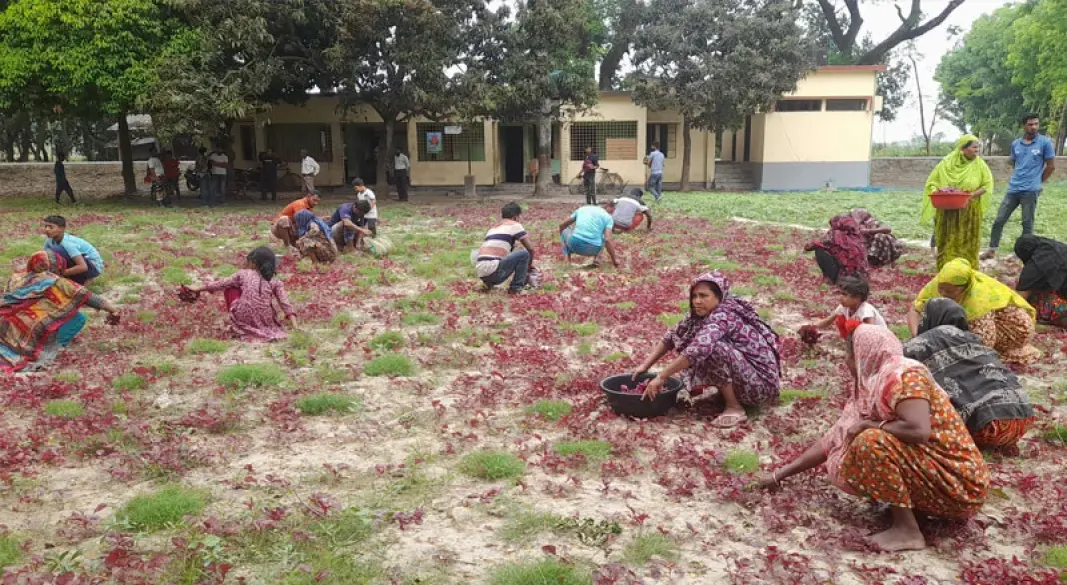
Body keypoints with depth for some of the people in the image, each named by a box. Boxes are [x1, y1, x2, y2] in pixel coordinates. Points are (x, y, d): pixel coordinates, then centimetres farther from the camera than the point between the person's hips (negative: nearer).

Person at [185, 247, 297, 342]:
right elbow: (285, 303, 1)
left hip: (243, 318, -2)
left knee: (230, 288, 20)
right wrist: (295, 327, -2)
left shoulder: (243, 274, 10)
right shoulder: (275, 282, 9)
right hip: (265, 321, 2)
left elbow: (222, 283, 17)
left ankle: (235, 322, 17)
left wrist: (199, 288, 30)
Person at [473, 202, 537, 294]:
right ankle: (516, 288, 1)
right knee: (524, 254, -1)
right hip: (493, 272, -8)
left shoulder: (494, 227, 28)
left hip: (480, 272, 8)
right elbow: (530, 248, 6)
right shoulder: (514, 225, 6)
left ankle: (488, 283, 19)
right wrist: (529, 264, 26)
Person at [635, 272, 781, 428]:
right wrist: (645, 365, -2)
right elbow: (673, 335, 7)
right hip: (745, 376, 9)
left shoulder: (724, 315, -24)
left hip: (762, 383, -9)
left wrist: (661, 377, -34)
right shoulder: (703, 314, 1)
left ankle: (735, 408, -14)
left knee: (712, 348, -30)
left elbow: (698, 349, -38)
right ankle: (728, 391, 12)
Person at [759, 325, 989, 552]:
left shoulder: (904, 375, -17)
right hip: (937, 478, 9)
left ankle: (907, 531, -14)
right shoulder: (872, 386, 7)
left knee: (872, 441, -24)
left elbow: (919, 430, -33)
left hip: (960, 485, -9)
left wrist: (868, 425, -15)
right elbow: (834, 439, 11)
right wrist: (779, 475, 13)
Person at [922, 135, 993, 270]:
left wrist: (974, 194, -19)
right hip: (947, 212, 0)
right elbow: (932, 182, 3)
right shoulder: (946, 163, -3)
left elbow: (987, 184, -2)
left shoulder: (979, 164, -2)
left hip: (969, 212, 0)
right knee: (947, 243, 5)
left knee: (967, 244, 4)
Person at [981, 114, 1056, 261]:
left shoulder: (1045, 142, -5)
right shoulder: (1015, 144, 7)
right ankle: (992, 250, 13)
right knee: (999, 220, 4)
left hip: (1031, 191, -4)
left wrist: (1038, 182, 7)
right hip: (1013, 189, 4)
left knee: (1027, 224, 3)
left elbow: (1051, 166, 1)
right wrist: (1017, 178, 12)